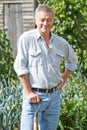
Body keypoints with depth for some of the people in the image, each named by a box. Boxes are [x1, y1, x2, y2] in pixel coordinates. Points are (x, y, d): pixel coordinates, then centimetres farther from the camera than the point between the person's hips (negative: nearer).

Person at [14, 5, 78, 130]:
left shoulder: (61, 43, 8)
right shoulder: (26, 38, -6)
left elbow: (72, 61, 26)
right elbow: (20, 67, -9)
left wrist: (63, 81, 15)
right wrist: (29, 92, -13)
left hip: (54, 95, 5)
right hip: (34, 95, -5)